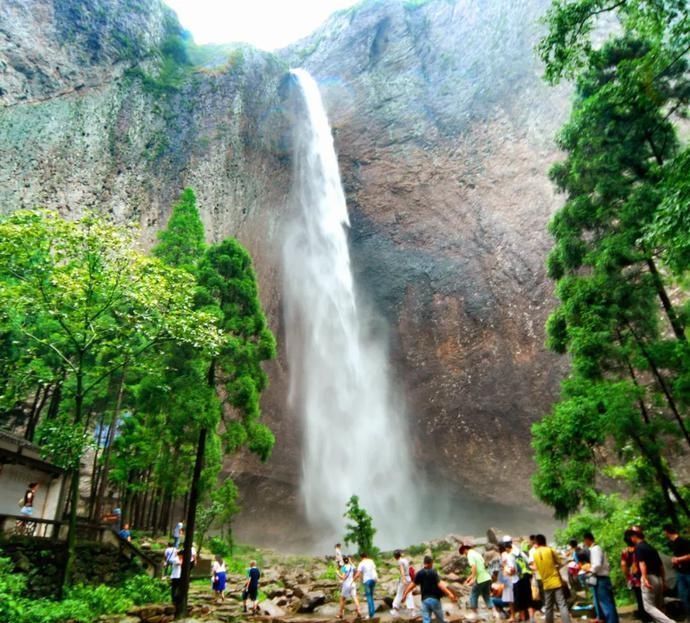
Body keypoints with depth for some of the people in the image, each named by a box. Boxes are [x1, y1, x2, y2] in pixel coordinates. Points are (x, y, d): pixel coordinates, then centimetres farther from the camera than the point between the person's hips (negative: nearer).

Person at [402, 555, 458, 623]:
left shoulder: (419, 573, 4)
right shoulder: (433, 572, -9)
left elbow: (412, 584, 5)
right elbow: (439, 584, -20)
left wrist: (405, 594, 13)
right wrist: (449, 594, -24)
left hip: (425, 599, 3)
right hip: (435, 599, -3)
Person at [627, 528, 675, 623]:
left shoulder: (638, 547, -7)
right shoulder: (650, 547, 19)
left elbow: (642, 563, -21)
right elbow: (661, 565, 22)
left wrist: (644, 578, -28)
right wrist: (663, 580, 28)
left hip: (649, 578, -9)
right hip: (658, 578, 9)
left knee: (649, 606, -5)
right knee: (658, 607, 16)